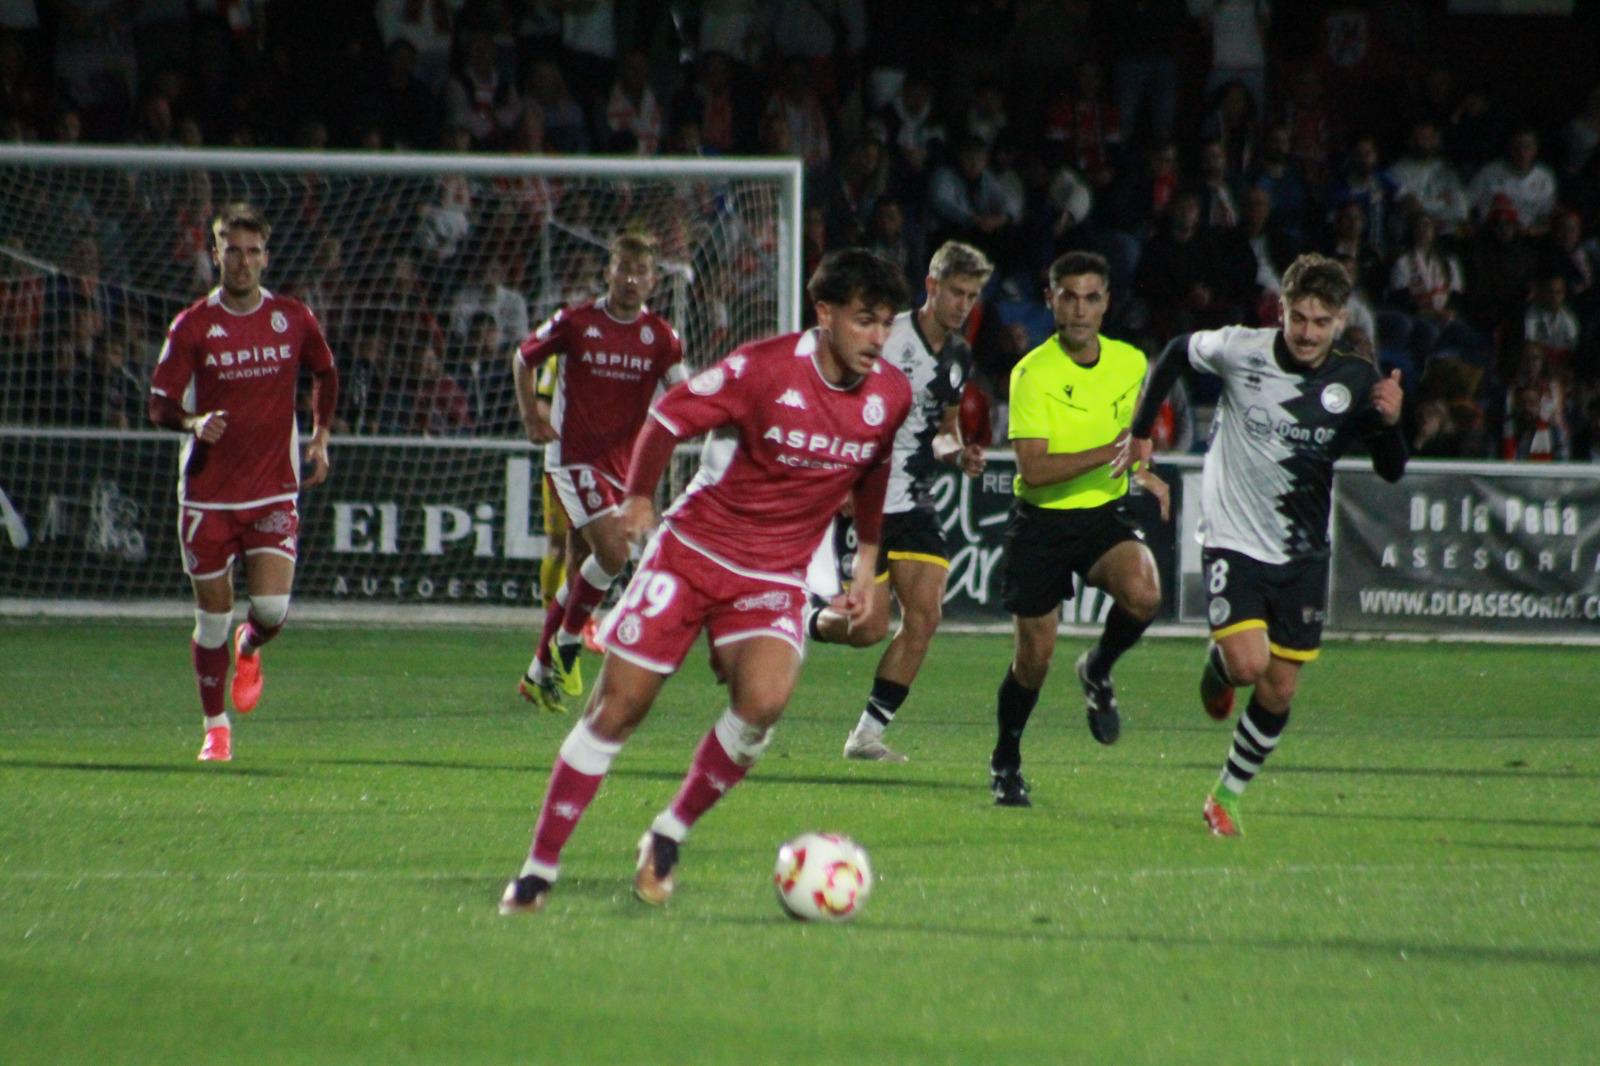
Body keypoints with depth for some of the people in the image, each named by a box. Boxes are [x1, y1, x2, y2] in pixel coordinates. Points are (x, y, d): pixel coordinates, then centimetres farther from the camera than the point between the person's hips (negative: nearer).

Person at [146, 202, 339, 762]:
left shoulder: (294, 319, 2)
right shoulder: (192, 326, -4)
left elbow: (325, 374, 21)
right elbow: (160, 404, -4)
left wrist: (320, 436, 12)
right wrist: (194, 423, -25)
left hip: (273, 492, 1)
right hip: (207, 494, -1)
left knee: (271, 607, -13)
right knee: (212, 615, 4)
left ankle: (249, 650, 24)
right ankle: (216, 728, 21)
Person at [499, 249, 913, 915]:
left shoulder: (892, 396, -3)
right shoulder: (765, 368, -17)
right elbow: (667, 418, -7)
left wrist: (867, 565, 17)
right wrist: (639, 499, -13)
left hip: (775, 577, 2)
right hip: (692, 551, -2)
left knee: (765, 698, -26)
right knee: (619, 705, -4)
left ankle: (670, 836, -5)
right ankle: (539, 868, 8)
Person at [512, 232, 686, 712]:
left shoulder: (660, 336, 2)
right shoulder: (575, 322, -6)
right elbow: (523, 358, 8)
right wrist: (532, 419, 2)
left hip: (620, 464, 4)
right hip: (573, 456, -4)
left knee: (580, 574, 10)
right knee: (613, 551, -21)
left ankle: (539, 672, 23)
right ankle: (568, 641, -1)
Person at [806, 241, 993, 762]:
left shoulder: (959, 356, 9)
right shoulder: (886, 336, -13)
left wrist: (957, 451, 3)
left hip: (913, 503, 7)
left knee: (924, 617, -6)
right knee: (869, 626, -11)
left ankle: (869, 732, 3)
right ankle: (802, 625, 23)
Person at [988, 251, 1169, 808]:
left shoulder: (1131, 364, 1)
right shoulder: (1033, 373, -15)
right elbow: (1033, 470, -22)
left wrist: (1144, 472, 5)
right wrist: (1106, 454, -29)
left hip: (1106, 513, 3)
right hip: (1041, 521, -3)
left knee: (1143, 595, -29)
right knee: (1035, 656, 2)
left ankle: (1098, 672, 4)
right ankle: (1005, 763, 28)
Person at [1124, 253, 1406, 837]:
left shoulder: (1356, 383, -7)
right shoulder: (1240, 351, -12)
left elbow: (1391, 471, -7)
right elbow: (1177, 351, 8)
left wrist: (1389, 424, -27)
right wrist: (1140, 431, 9)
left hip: (1303, 555, 3)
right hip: (1233, 542, -2)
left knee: (1278, 694, 4)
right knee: (1248, 664, -20)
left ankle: (1225, 798, 24)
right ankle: (1217, 666, 18)